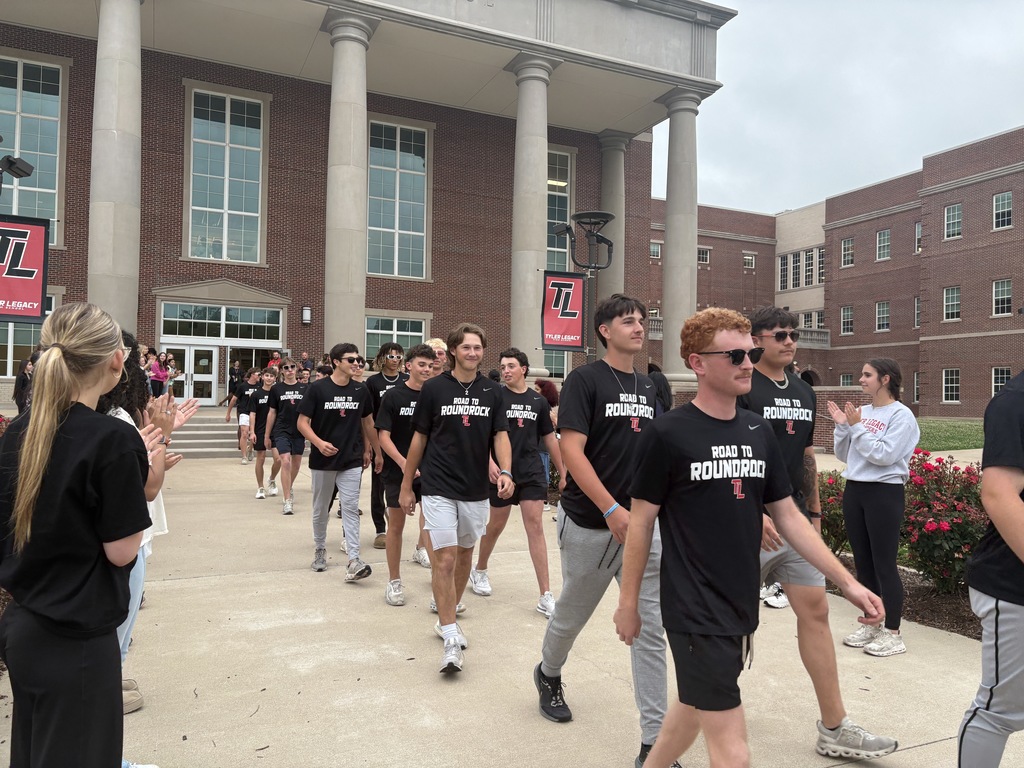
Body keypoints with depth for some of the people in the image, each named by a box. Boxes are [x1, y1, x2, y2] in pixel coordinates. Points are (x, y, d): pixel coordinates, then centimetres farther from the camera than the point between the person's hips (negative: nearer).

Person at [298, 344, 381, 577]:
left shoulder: (361, 391, 2)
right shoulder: (317, 389, -8)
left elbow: (368, 422, 13)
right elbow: (302, 422, -8)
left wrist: (377, 452, 15)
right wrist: (319, 443, -24)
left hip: (352, 461, 1)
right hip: (322, 460, -1)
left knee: (350, 508, -5)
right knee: (321, 509, 13)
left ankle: (354, 560, -8)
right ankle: (320, 549, 33)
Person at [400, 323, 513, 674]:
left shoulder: (492, 391, 2)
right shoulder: (434, 388, -4)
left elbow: (500, 435, -1)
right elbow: (420, 438, 1)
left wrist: (505, 472, -20)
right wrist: (406, 486, 4)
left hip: (476, 488, 4)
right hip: (439, 487, -3)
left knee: (465, 554, 16)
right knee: (445, 559, -10)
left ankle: (448, 616, 35)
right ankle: (450, 638, -3)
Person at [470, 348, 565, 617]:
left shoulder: (538, 401, 6)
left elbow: (549, 438, 13)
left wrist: (563, 472, 13)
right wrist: (489, 461, -25)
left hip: (532, 471, 2)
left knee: (535, 526, -4)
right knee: (496, 524, 11)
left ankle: (546, 596, -3)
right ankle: (479, 571, 38)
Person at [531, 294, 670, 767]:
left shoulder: (651, 388, 10)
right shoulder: (585, 380, -8)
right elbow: (571, 450, -16)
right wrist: (612, 509, -23)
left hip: (643, 524, 4)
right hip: (590, 524, -4)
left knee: (650, 629, 1)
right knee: (572, 614, 16)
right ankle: (549, 675, 46)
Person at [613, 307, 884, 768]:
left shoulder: (758, 432, 4)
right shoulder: (668, 434, -13)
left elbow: (788, 517, 9)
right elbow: (641, 521, -7)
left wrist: (847, 582, 5)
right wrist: (628, 601, -3)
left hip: (742, 608, 6)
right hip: (695, 611, -6)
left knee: (696, 708, 22)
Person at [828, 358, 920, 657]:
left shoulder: (901, 415, -9)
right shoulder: (861, 412, 9)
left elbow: (884, 455, -19)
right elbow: (844, 456, 12)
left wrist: (857, 427, -17)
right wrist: (842, 426, -1)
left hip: (884, 494, -7)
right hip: (854, 491, 7)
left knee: (884, 564, -1)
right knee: (863, 562, 13)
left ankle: (893, 634, 10)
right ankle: (870, 625, 26)